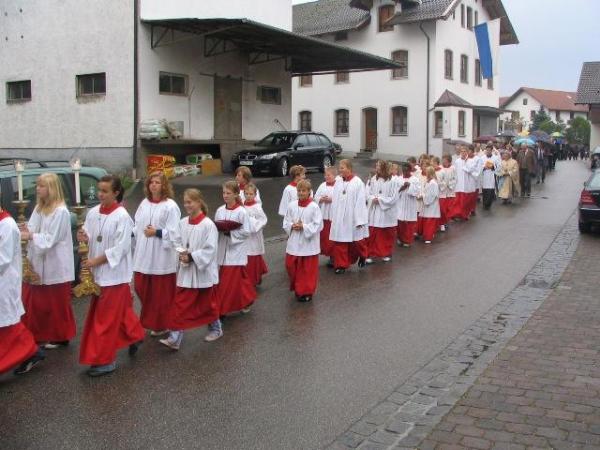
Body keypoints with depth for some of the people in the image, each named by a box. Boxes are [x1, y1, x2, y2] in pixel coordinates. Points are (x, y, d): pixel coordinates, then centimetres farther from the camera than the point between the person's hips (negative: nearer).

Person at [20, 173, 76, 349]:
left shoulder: (61, 211, -15)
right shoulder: (39, 208, 11)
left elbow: (51, 239, -18)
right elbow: (32, 229, 6)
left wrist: (30, 236, -24)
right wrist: (26, 230, -15)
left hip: (54, 266, -8)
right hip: (37, 263, 8)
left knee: (56, 304, 5)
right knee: (34, 301, 12)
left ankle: (60, 336, 19)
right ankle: (37, 334, 25)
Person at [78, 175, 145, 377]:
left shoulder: (122, 216, -16)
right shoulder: (93, 212, 4)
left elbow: (121, 248, -19)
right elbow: (92, 238, 12)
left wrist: (96, 261, -19)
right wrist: (84, 237, -11)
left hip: (114, 273, -7)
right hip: (98, 272, 7)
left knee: (106, 317, -2)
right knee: (121, 310, 19)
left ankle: (104, 360, 7)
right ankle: (134, 335, 41)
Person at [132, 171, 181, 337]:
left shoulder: (170, 206, -10)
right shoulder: (144, 203, 10)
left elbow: (174, 233, -13)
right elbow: (137, 225, 15)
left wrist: (157, 232, -21)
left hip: (161, 257, -6)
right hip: (143, 255, 7)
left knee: (161, 292, 4)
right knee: (141, 287, 12)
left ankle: (162, 324, 20)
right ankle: (150, 319, 33)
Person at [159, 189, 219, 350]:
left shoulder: (208, 225, -15)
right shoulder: (182, 223, 2)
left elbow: (210, 250, -18)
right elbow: (178, 243, 7)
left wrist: (192, 257, -23)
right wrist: (182, 254, -12)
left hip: (202, 271, -5)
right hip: (186, 271, 5)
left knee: (207, 304, 13)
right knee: (180, 306, 1)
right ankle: (175, 339, 3)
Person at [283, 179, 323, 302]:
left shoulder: (314, 207, -11)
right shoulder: (292, 205, 1)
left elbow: (318, 225, -13)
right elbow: (286, 222, 9)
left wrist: (304, 227, -18)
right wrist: (292, 226, -11)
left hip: (308, 244, -4)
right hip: (293, 243, 4)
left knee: (308, 269, 5)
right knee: (291, 266, 9)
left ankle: (307, 291, 21)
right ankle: (297, 288, 31)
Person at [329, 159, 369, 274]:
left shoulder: (357, 183, -12)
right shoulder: (338, 182, 3)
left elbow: (360, 202, -13)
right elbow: (335, 200, 8)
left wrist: (360, 220, -14)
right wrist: (333, 217, 6)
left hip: (353, 218, -4)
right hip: (339, 218, 4)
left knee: (357, 241, 10)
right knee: (339, 243, 3)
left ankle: (362, 256, 38)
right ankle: (341, 265, 12)